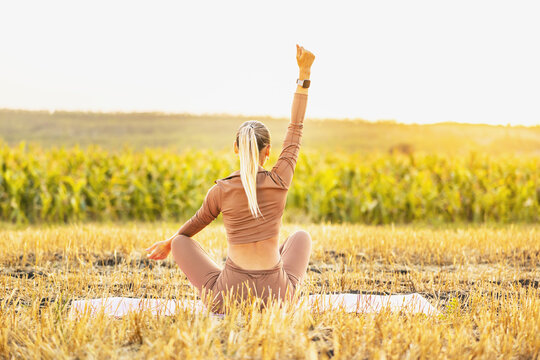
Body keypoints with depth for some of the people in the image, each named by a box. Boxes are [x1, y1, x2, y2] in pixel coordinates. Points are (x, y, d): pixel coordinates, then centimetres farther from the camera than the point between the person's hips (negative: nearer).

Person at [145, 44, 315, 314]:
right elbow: (295, 130, 6)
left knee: (181, 242, 21)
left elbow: (198, 222, 13)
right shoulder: (280, 181, -5)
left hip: (230, 297, -1)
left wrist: (169, 242, 36)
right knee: (302, 236, 31)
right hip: (276, 295, 1)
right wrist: (304, 73, 11)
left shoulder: (220, 190, -6)